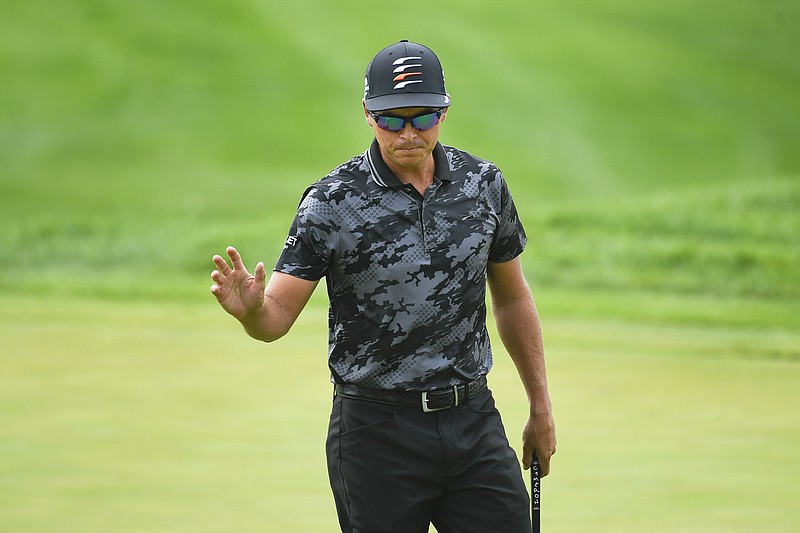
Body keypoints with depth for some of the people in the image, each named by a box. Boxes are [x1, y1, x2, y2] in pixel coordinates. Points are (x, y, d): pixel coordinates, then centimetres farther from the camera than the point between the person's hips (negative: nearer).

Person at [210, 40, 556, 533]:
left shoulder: (484, 184, 4)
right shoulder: (331, 203, -8)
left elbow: (512, 298, 15)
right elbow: (278, 316, -10)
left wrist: (541, 406, 16)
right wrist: (252, 310, -34)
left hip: (473, 419, 3)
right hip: (378, 432, -3)